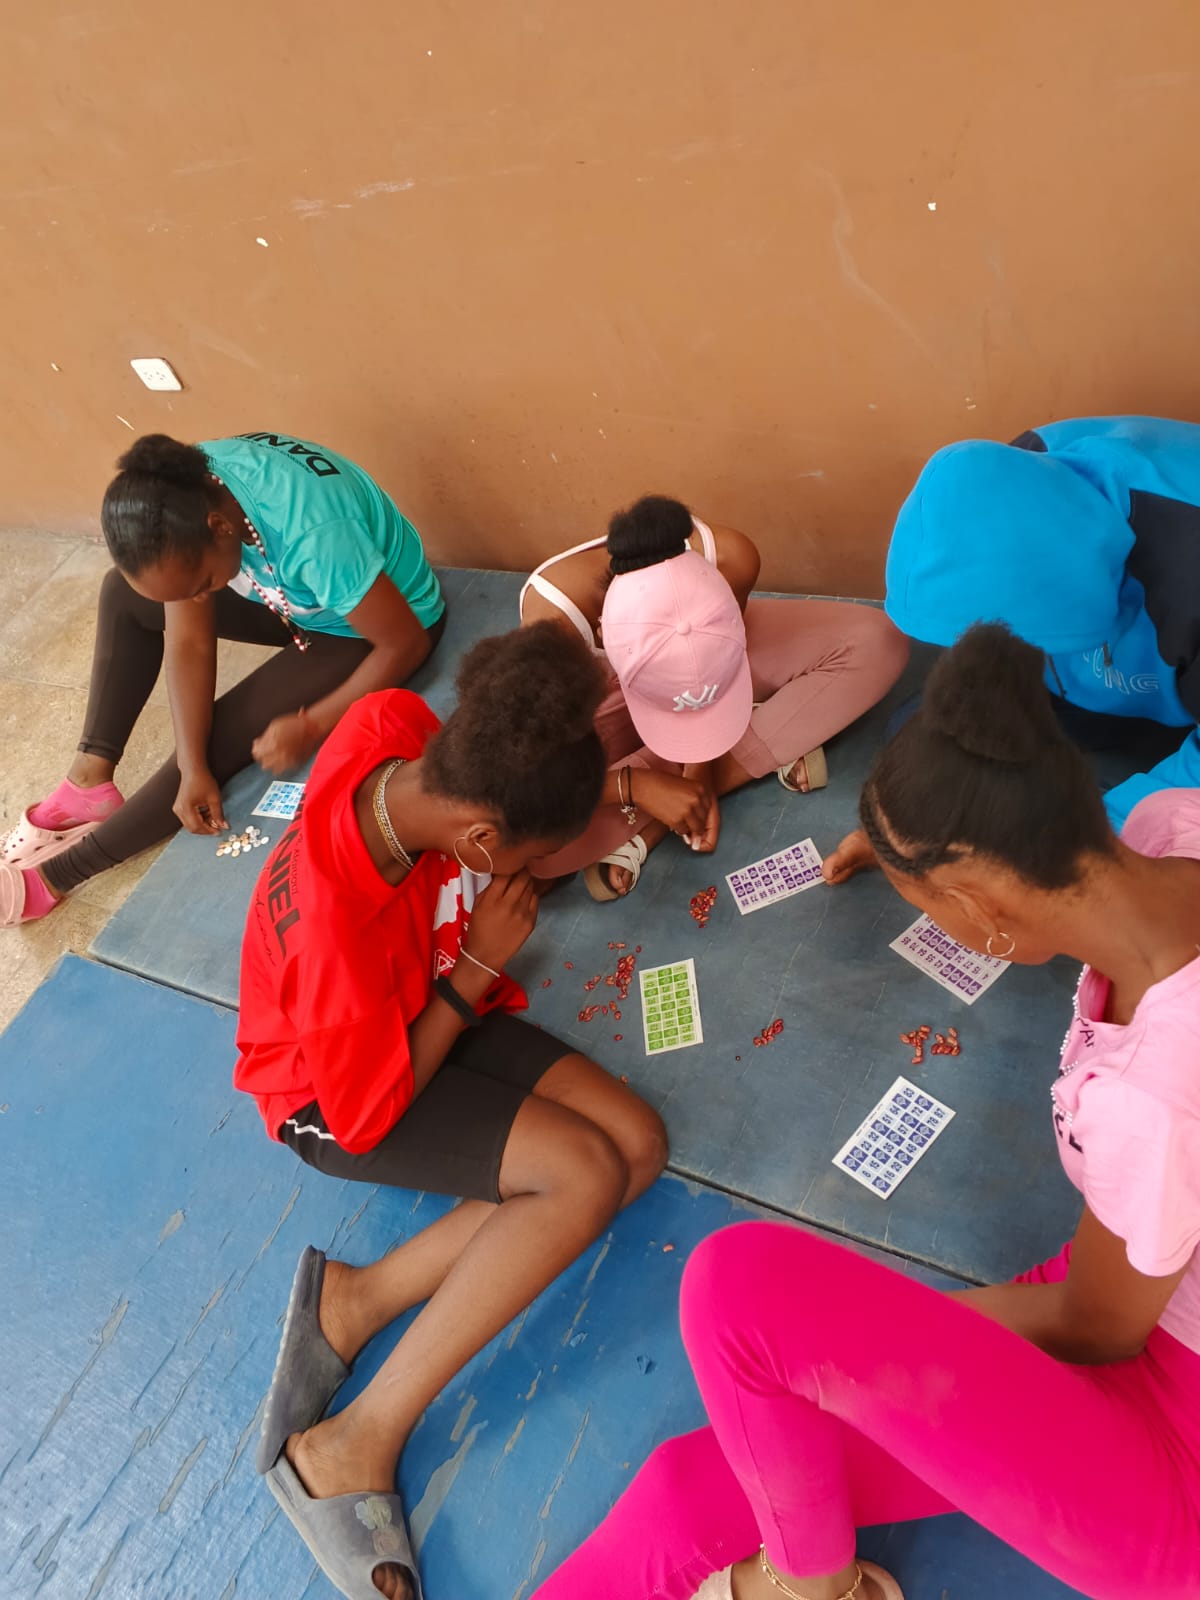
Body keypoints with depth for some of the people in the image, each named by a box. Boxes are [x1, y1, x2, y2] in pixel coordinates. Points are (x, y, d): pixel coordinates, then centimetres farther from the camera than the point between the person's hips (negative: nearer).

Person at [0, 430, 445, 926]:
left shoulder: (313, 535, -40)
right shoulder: (182, 493, -20)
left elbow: (406, 643, -29)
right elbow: (189, 641, -15)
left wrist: (312, 725, -24)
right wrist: (193, 768, -20)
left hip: (365, 629, -7)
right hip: (293, 594, 7)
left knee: (221, 736, -14)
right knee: (124, 594, 3)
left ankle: (57, 872, 4)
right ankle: (91, 777, 7)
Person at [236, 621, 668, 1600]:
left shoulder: (399, 727, -23)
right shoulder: (340, 931, -38)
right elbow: (372, 1110, -22)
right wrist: (479, 967, -22)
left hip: (429, 1007, 7)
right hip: (343, 1091, -7)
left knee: (639, 1144, -9)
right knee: (587, 1175, -23)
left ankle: (359, 1301, -3)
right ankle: (355, 1447, -9)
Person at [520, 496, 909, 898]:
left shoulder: (731, 560, -32)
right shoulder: (553, 623, -38)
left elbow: (715, 677, -14)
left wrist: (699, 770, -23)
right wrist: (638, 787, -37)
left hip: (693, 653, 2)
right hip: (606, 702, -1)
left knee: (876, 642, -17)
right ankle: (771, 749, -15)